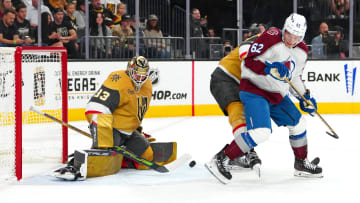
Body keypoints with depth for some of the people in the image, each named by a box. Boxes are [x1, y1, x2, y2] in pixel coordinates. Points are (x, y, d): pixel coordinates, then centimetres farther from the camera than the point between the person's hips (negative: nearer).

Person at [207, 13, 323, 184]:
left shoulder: (302, 51, 7)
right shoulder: (271, 38, -19)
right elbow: (248, 63, -22)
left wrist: (305, 96, 16)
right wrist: (270, 68, -33)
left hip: (277, 95, 8)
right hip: (254, 91, -8)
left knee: (298, 124, 13)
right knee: (260, 132, -23)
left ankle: (301, 164, 32)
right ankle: (222, 158, -13)